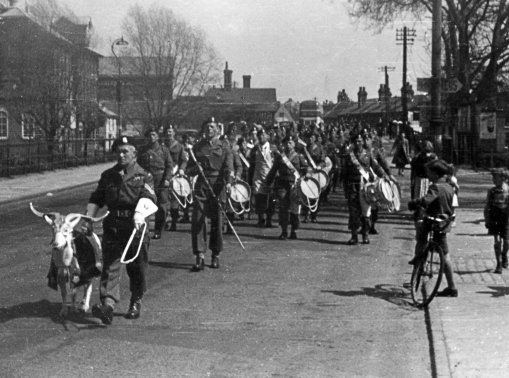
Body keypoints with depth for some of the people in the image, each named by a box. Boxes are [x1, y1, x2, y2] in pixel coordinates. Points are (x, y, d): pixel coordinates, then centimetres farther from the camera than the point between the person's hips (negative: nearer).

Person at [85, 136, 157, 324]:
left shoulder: (143, 176, 2)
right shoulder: (107, 175, 15)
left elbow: (147, 197, -16)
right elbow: (96, 199, 22)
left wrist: (140, 212, -35)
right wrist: (88, 218, 9)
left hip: (135, 227, -2)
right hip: (112, 227, 3)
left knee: (137, 268, 7)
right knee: (110, 266, -9)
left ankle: (136, 302, 26)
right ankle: (108, 304, -18)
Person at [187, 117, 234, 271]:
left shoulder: (223, 146, 6)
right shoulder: (197, 147, 13)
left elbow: (228, 166, -8)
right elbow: (190, 169, 17)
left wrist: (229, 181, -26)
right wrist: (195, 169, -7)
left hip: (218, 186, -1)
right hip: (201, 186, 2)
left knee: (217, 221, 4)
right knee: (198, 220, -9)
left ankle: (216, 256, 16)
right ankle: (200, 256, -10)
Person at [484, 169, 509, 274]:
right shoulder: (491, 191, 2)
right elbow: (487, 207, 7)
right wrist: (487, 221, 2)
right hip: (494, 219, 1)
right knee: (497, 241, -8)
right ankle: (499, 265, -5)